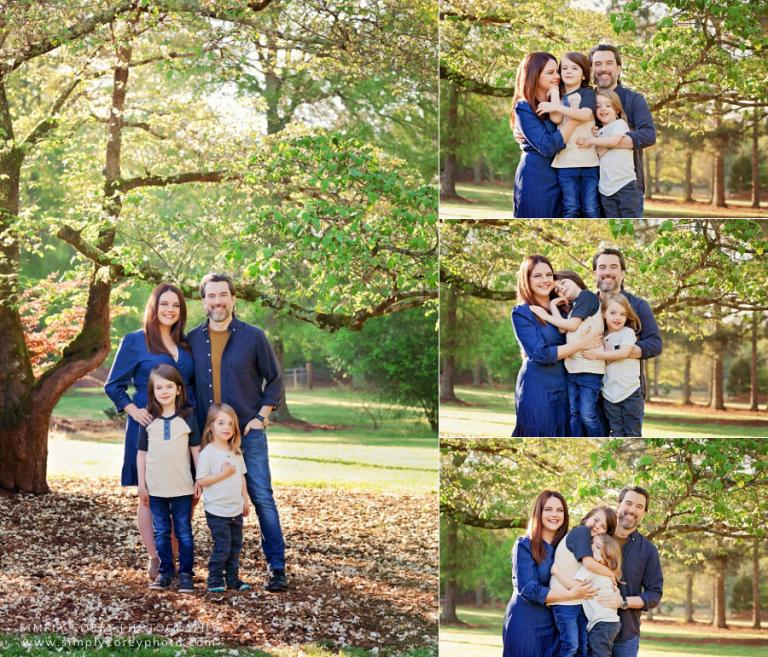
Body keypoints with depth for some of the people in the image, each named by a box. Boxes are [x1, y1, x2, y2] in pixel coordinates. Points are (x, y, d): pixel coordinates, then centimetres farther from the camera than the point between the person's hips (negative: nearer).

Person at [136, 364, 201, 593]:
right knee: (161, 533, 8)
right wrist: (141, 484, 4)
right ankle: (165, 572, 16)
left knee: (184, 532, 2)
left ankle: (186, 574, 7)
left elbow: (196, 450, 4)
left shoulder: (187, 417, -1)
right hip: (156, 488, 2)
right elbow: (141, 453, 7)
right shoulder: (148, 420, 3)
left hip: (182, 487, -2)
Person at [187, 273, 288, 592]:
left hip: (248, 433, -3)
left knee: (262, 498, -5)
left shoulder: (253, 337, -2)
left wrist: (261, 417, -5)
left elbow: (274, 380, 5)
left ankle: (276, 568, -2)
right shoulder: (192, 340, 5)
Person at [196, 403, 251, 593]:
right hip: (217, 511, -7)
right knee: (222, 547, -8)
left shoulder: (236, 452, 8)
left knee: (235, 546, 12)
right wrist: (223, 474, -20)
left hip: (236, 510, 7)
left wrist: (245, 500, 15)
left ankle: (233, 579, 21)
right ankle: (215, 580, 4)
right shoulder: (207, 453, -12)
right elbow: (201, 481, -15)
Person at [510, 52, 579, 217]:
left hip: (559, 178, 7)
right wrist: (575, 119, -19)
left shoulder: (556, 102, 15)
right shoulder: (524, 107, -8)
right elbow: (547, 146, -18)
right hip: (535, 180, -7)